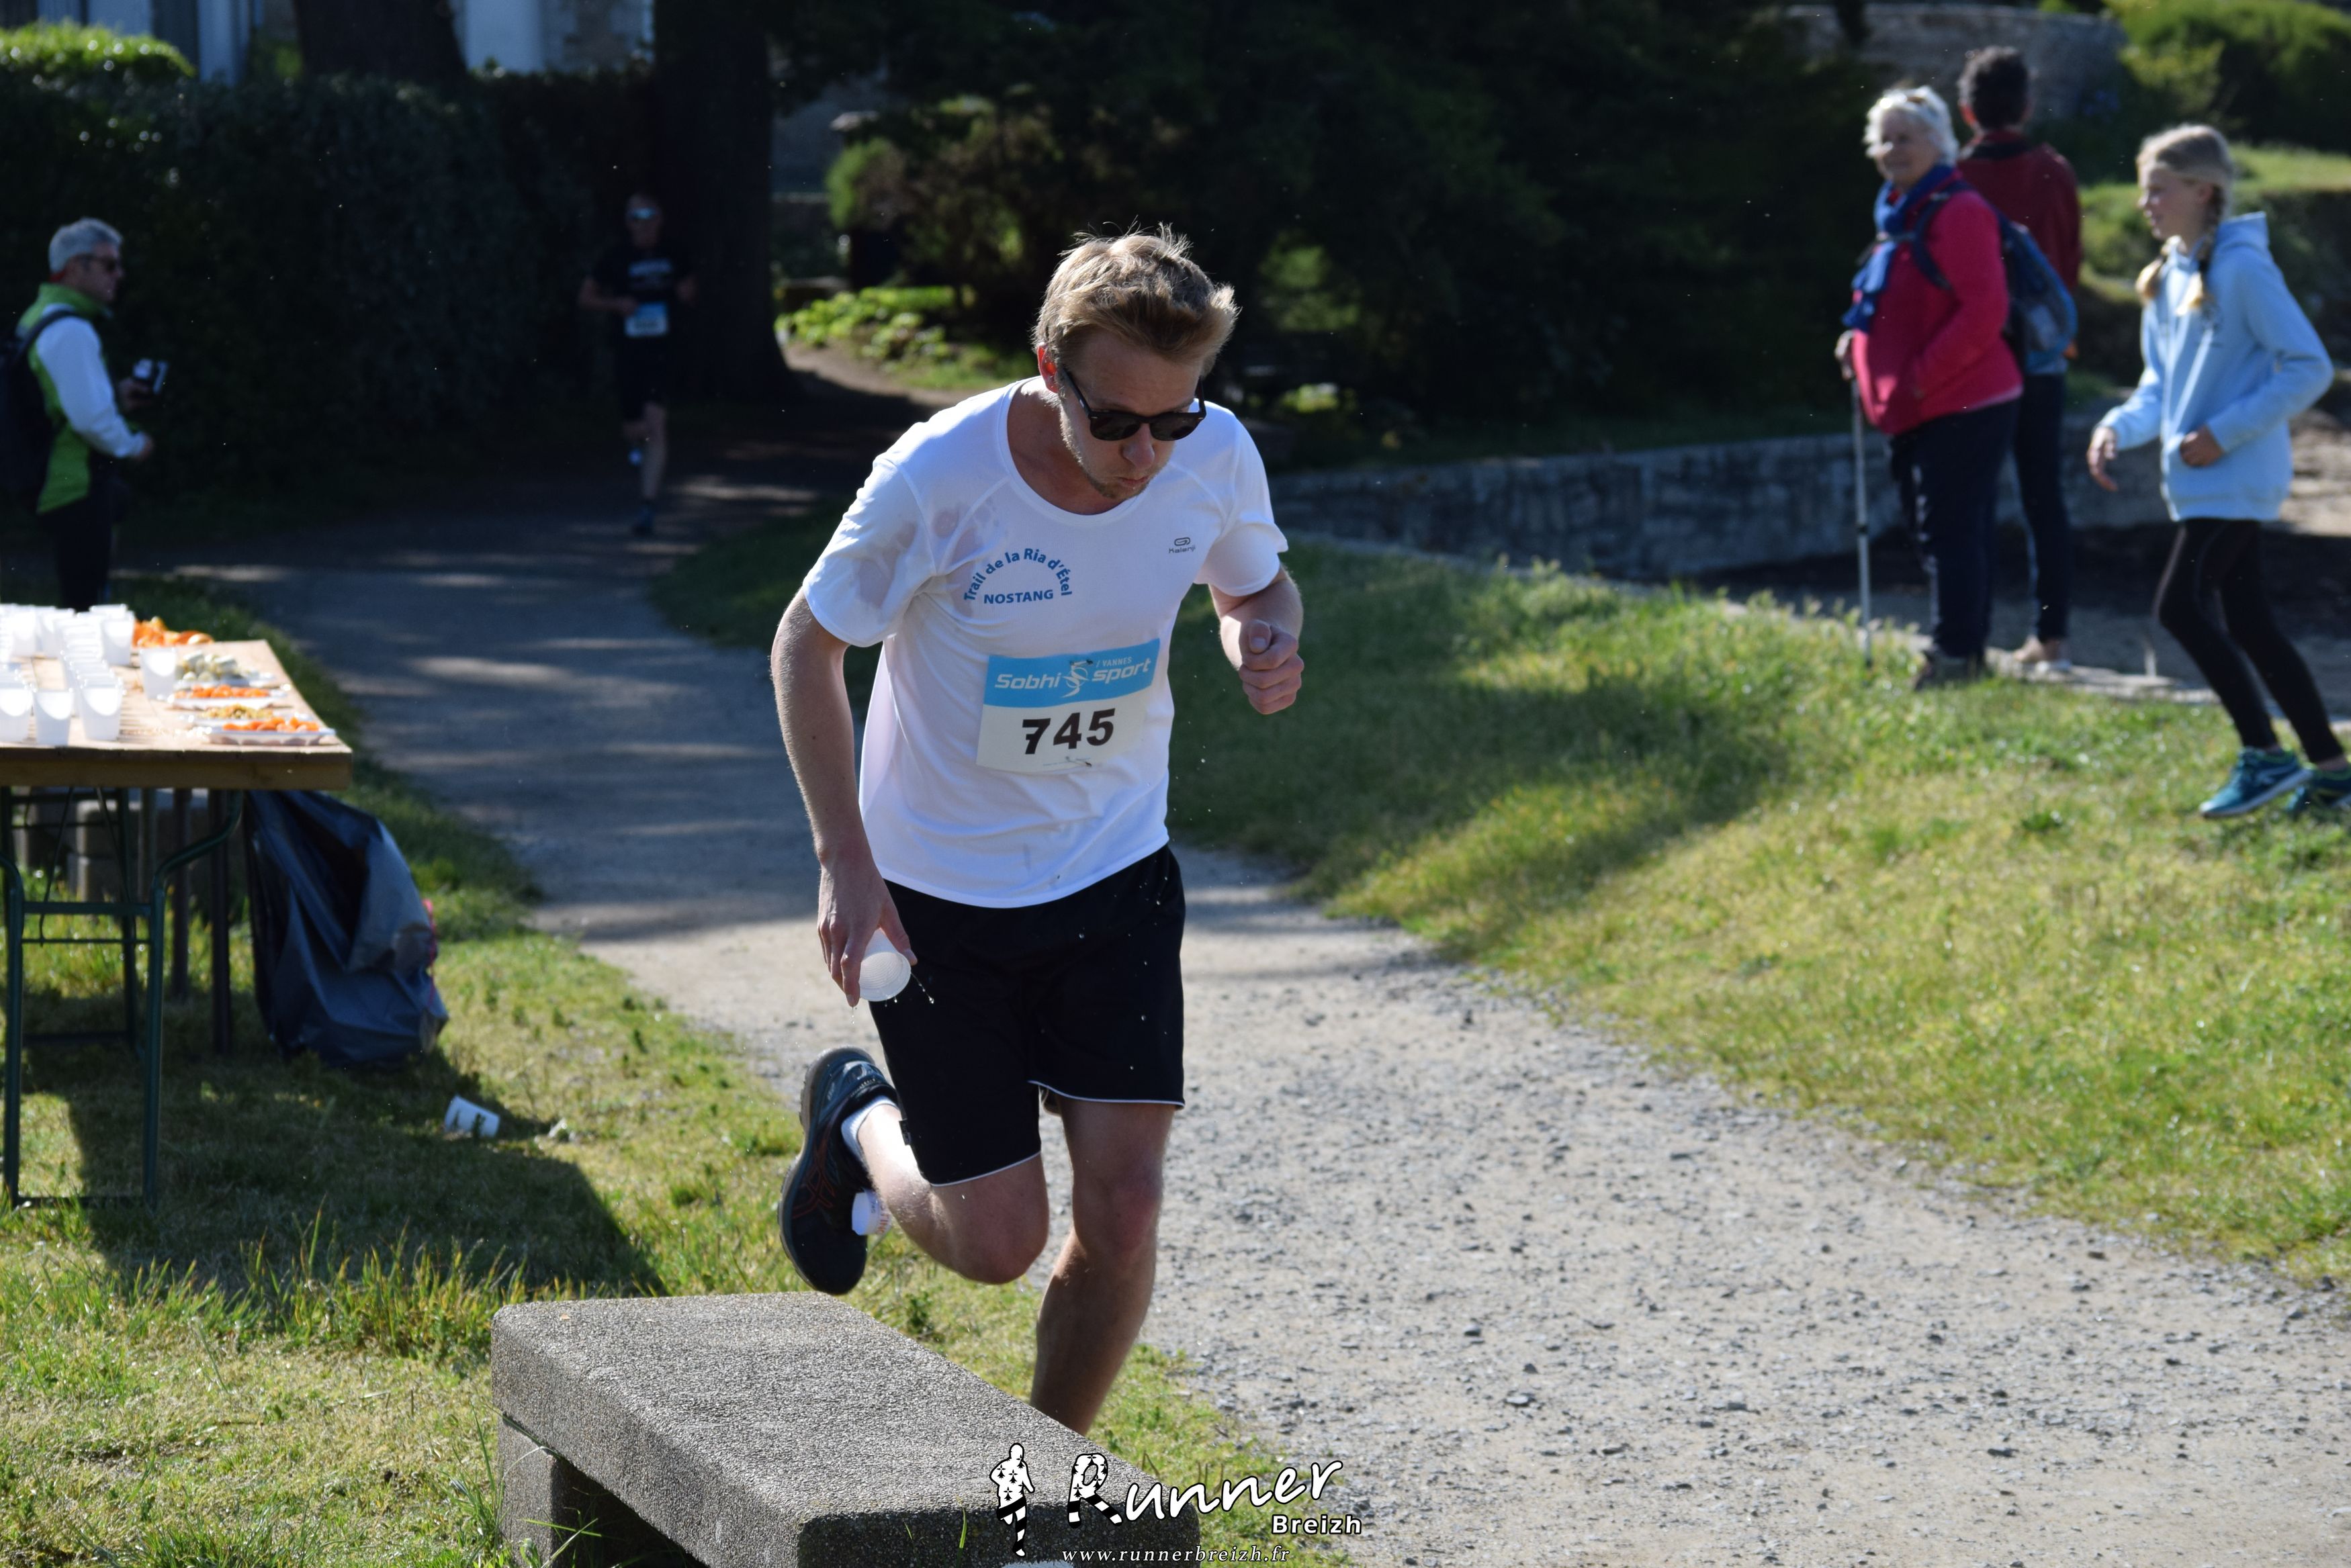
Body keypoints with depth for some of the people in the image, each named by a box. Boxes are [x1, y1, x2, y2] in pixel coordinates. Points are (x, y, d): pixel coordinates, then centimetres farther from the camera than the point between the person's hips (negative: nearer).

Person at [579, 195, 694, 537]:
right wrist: (616, 304, -11)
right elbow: (586, 297, 7)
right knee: (633, 430, 8)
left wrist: (686, 295, -5)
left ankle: (648, 505, -15)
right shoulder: (615, 258, 0)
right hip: (628, 351, 1)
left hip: (662, 351, -1)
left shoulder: (674, 255, 3)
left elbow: (689, 290, 19)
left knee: (656, 425, -15)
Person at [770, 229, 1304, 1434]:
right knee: (997, 1241, 0)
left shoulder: (1216, 458, -14)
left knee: (1123, 1211, -7)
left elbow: (1256, 584, 9)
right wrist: (845, 863, -15)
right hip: (938, 892, -3)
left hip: (1116, 879, 3)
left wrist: (1269, 644, -17)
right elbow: (807, 645, -10)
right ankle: (858, 1117, 34)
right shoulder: (940, 479, -25)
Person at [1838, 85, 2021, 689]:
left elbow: (1983, 311, -21)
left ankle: (1957, 651, -3)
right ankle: (1961, 650, 21)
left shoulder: (1958, 213, -14)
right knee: (1934, 530, 14)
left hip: (1961, 410, -10)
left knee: (1949, 531, -8)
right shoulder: (1899, 214, 16)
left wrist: (1922, 376, -19)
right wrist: (1859, 338, 8)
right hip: (1917, 411, 10)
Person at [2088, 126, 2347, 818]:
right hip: (2199, 479, 9)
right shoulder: (2167, 276, 12)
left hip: (2237, 476, -9)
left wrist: (2225, 433, -19)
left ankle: (2264, 755, -4)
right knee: (2246, 622, 9)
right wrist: (2118, 428, -2)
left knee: (2180, 606, -13)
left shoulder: (2242, 268, -15)